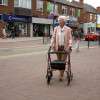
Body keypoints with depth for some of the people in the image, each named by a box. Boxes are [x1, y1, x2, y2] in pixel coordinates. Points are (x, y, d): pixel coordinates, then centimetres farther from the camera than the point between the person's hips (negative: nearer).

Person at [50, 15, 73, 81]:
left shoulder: (68, 29, -1)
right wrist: (52, 45, -8)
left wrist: (70, 45, -17)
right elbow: (53, 37, 3)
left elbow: (70, 38, -4)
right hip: (58, 47, 3)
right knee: (59, 61, 8)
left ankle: (61, 76, -3)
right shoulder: (56, 29, 5)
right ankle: (61, 73, 24)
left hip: (65, 47, -2)